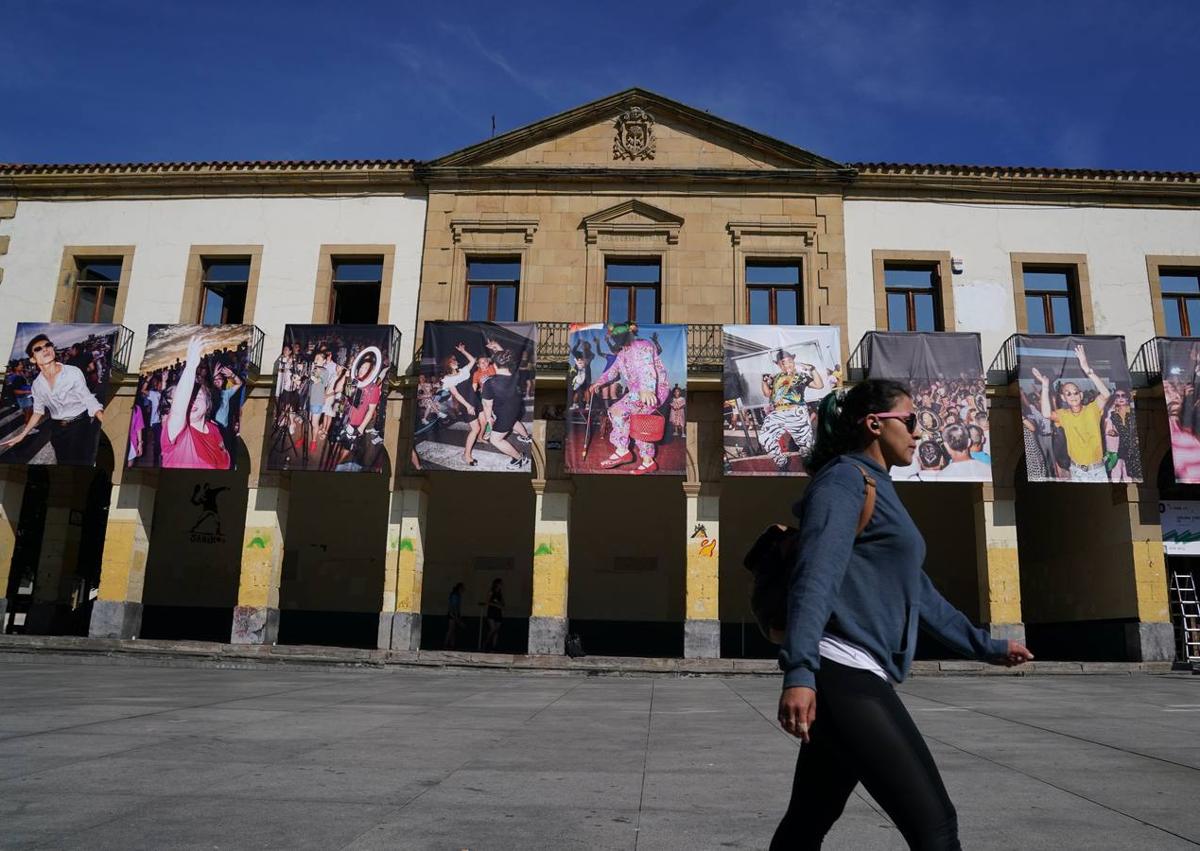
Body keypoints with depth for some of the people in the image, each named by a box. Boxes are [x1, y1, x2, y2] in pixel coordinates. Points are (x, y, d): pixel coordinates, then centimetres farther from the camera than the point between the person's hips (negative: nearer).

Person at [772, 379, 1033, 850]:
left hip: (855, 679, 10)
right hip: (842, 676, -10)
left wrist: (987, 645, 35)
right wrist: (799, 672, -30)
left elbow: (917, 590, 30)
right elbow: (815, 578, -20)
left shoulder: (878, 490, 24)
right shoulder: (845, 479, -6)